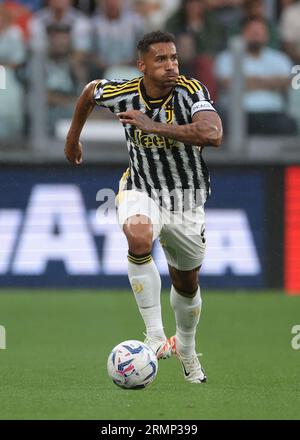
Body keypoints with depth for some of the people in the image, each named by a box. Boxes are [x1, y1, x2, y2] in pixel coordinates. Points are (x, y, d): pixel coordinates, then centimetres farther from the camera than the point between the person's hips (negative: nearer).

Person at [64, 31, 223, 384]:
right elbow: (90, 90, 10)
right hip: (142, 191, 0)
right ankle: (155, 336, -30)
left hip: (187, 201, 1)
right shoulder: (122, 93, -15)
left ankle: (186, 349, 48)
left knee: (187, 285, 17)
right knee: (139, 237, -36)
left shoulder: (191, 91, -22)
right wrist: (73, 137, 21)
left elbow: (212, 135, -40)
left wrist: (154, 127, -39)